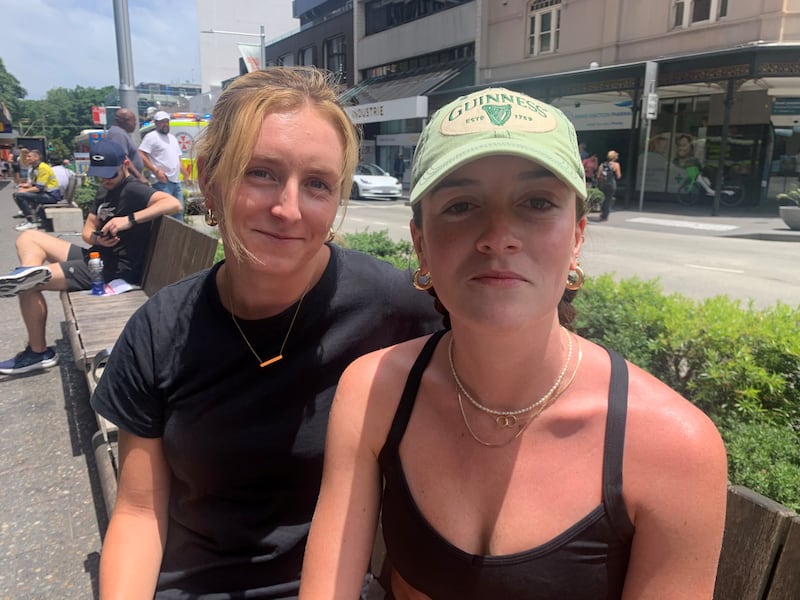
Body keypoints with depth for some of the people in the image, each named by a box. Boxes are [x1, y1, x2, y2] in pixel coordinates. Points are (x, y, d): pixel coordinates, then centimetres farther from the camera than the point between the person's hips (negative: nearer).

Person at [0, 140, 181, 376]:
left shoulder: (132, 190, -16)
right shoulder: (105, 190, 14)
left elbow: (173, 203, -34)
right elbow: (87, 230, 14)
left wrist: (129, 220, -35)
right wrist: (96, 237, -11)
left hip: (114, 269, -10)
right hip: (96, 256, 10)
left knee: (29, 285, -9)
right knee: (28, 238, 10)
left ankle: (39, 352, 2)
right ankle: (30, 273, -21)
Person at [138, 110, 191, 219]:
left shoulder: (173, 138, 21)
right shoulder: (151, 137, -4)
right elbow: (141, 155, -13)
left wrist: (187, 175, 21)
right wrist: (156, 171, -19)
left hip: (176, 182, 8)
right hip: (163, 183, -8)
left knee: (179, 210, 13)